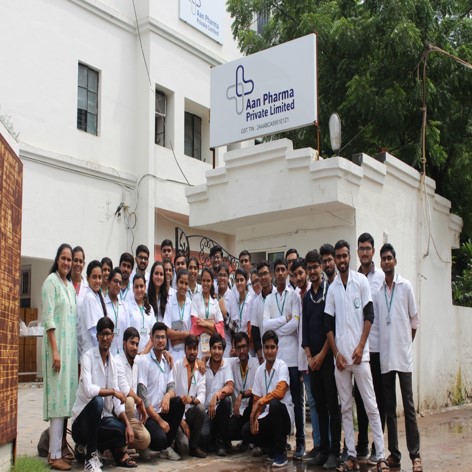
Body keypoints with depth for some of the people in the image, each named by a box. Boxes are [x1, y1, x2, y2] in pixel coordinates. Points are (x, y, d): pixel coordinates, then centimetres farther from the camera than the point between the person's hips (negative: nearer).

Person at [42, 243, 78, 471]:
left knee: (67, 396, 10)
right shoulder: (51, 281, -7)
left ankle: (62, 446, 18)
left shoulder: (71, 285, 16)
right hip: (57, 345, -8)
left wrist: (72, 349, 13)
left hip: (71, 345, 8)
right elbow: (48, 318, -13)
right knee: (58, 396, -8)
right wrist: (55, 350, -18)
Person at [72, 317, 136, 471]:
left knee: (126, 432, -17)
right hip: (84, 416, -6)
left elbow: (116, 399, 2)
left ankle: (86, 446, 11)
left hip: (103, 416, 6)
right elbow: (88, 390, -29)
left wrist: (128, 424, -10)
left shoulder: (113, 362, 5)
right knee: (96, 401, -35)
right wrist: (113, 391, -19)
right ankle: (90, 456, -20)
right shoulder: (88, 357, -14)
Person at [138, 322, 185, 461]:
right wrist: (160, 420, -16)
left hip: (161, 411, 7)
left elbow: (172, 388, 5)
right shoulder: (145, 362, -11)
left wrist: (167, 396, -21)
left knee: (179, 402, -20)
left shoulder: (167, 362, 10)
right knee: (160, 439, -31)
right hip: (148, 414, -7)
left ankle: (167, 446, -5)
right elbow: (143, 397, -15)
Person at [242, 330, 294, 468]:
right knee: (247, 432, -18)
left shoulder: (282, 366, -11)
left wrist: (260, 402, -23)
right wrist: (255, 418, -8)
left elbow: (280, 392, -27)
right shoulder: (259, 370, 6)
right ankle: (273, 447, 12)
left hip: (283, 414, -5)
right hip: (267, 415, 5)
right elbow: (256, 399, 7)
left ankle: (280, 453, -21)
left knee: (274, 403, -36)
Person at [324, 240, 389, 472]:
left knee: (371, 405, -2)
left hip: (360, 354, -3)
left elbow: (369, 315, -1)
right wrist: (336, 353, -1)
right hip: (340, 355, 3)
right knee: (346, 407, 7)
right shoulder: (332, 288, 8)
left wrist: (360, 347, -8)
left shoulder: (361, 280, 1)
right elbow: (328, 324, 8)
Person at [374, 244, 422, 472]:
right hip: (384, 356, 3)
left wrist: (407, 343, 6)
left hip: (403, 355, -3)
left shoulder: (405, 286, 0)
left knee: (408, 406, -3)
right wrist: (378, 346, 6)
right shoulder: (377, 291, 8)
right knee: (389, 407, 8)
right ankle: (394, 453, 15)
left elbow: (414, 319, 6)